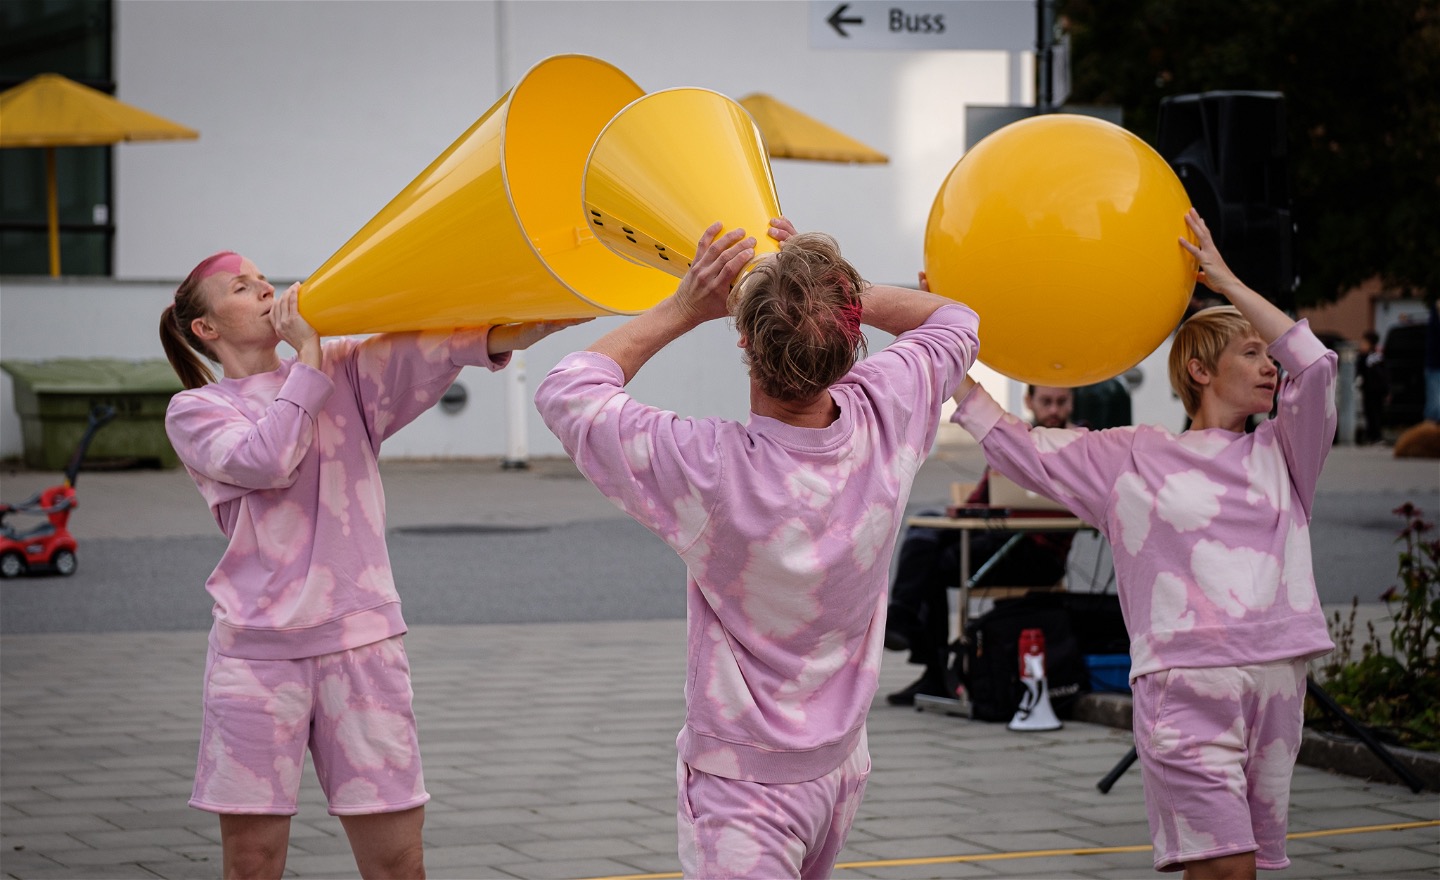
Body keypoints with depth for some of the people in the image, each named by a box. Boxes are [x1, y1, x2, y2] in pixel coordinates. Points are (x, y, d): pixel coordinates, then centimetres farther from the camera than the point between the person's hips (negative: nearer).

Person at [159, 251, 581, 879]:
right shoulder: (195, 412, 7)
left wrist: (539, 322, -21)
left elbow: (438, 349, -4)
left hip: (360, 641, 2)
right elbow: (267, 460, -13)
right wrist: (308, 351, -4)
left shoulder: (345, 372, 13)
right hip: (258, 646, -2)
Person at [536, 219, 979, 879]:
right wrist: (833, 292, -4)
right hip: (842, 764, 6)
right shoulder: (885, 417, -16)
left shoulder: (710, 469, -29)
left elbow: (564, 391, -15)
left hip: (744, 783, -6)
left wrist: (682, 310, -12)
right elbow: (954, 322, 7)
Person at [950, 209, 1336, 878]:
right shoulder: (1128, 460, 10)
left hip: (1275, 683, 4)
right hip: (1184, 688, -4)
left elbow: (1316, 365, 1)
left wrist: (1225, 280, 2)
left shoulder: (1279, 455, 17)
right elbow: (1013, 444, 10)